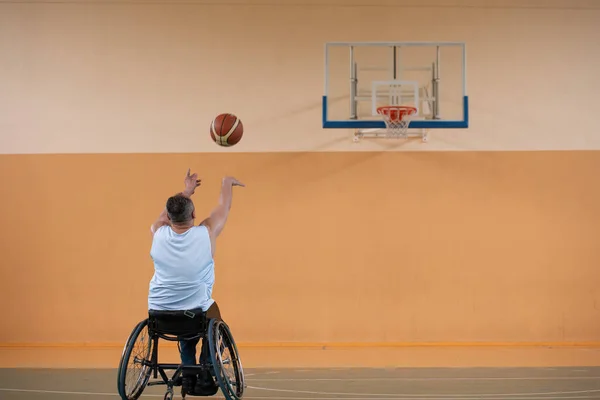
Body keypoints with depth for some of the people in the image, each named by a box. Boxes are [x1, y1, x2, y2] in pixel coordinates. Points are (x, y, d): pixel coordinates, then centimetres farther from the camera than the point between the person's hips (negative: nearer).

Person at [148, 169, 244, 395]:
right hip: (196, 312, -3)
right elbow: (224, 207, 8)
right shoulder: (206, 233, -11)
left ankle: (188, 379, 29)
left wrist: (186, 191, 31)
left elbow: (165, 214, 19)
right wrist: (227, 183, 26)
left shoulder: (158, 233, -5)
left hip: (158, 314, 3)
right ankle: (205, 381, 22)